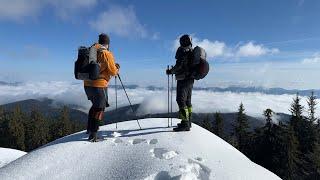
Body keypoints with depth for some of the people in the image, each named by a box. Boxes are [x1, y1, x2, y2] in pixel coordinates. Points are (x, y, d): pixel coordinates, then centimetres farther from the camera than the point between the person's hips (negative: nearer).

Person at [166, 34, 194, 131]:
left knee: (181, 101, -9)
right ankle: (188, 122, 24)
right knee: (187, 101, 15)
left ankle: (185, 124, -8)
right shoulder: (192, 52, 17)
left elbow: (179, 65, -20)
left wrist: (171, 71, -5)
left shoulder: (183, 51, -11)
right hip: (190, 80, 10)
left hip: (183, 80, -10)